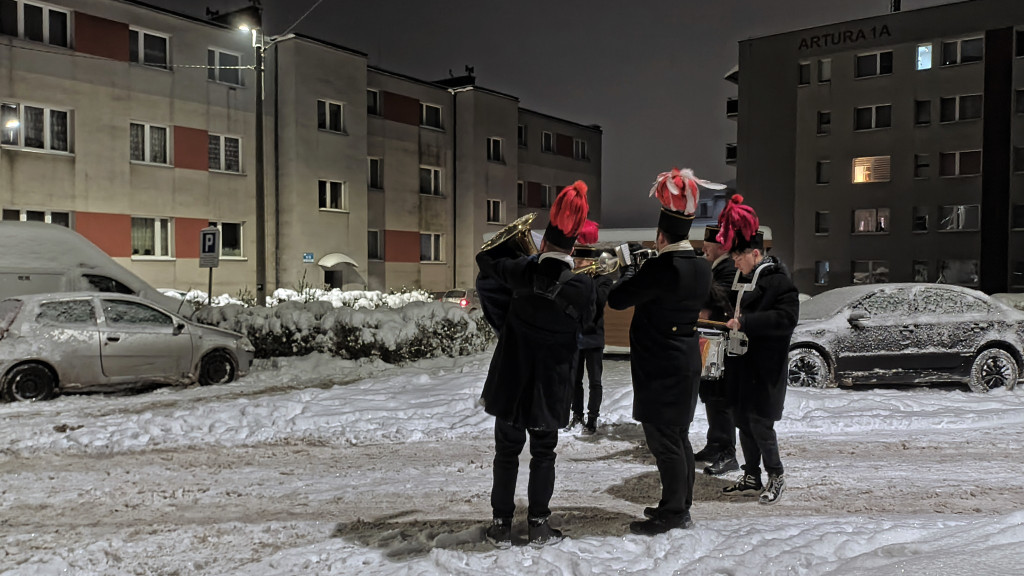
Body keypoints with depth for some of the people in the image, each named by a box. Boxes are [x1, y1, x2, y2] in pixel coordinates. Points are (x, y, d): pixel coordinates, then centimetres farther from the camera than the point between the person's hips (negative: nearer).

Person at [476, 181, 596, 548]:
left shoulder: (523, 270, -10)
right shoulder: (583, 285, -13)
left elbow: (486, 260, 5)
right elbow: (584, 322, 3)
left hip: (511, 378, 1)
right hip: (551, 384, 0)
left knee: (507, 451, 12)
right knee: (543, 453, 14)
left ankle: (501, 524, 16)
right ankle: (538, 525, 16)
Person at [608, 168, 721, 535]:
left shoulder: (660, 268, -22)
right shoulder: (703, 269, 4)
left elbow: (617, 300, -19)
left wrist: (630, 272, 0)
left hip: (659, 366, -9)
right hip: (687, 360, 9)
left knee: (663, 440, 1)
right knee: (678, 436, 18)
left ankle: (672, 512, 9)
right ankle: (681, 506, 29)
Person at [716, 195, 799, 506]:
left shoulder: (779, 282, -12)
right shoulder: (743, 280, 15)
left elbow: (786, 319, -24)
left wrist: (745, 323, -26)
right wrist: (725, 320, 8)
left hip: (765, 368, -8)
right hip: (742, 364, 9)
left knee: (760, 422, -5)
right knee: (743, 421, 13)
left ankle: (776, 476, 14)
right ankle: (752, 477, 25)